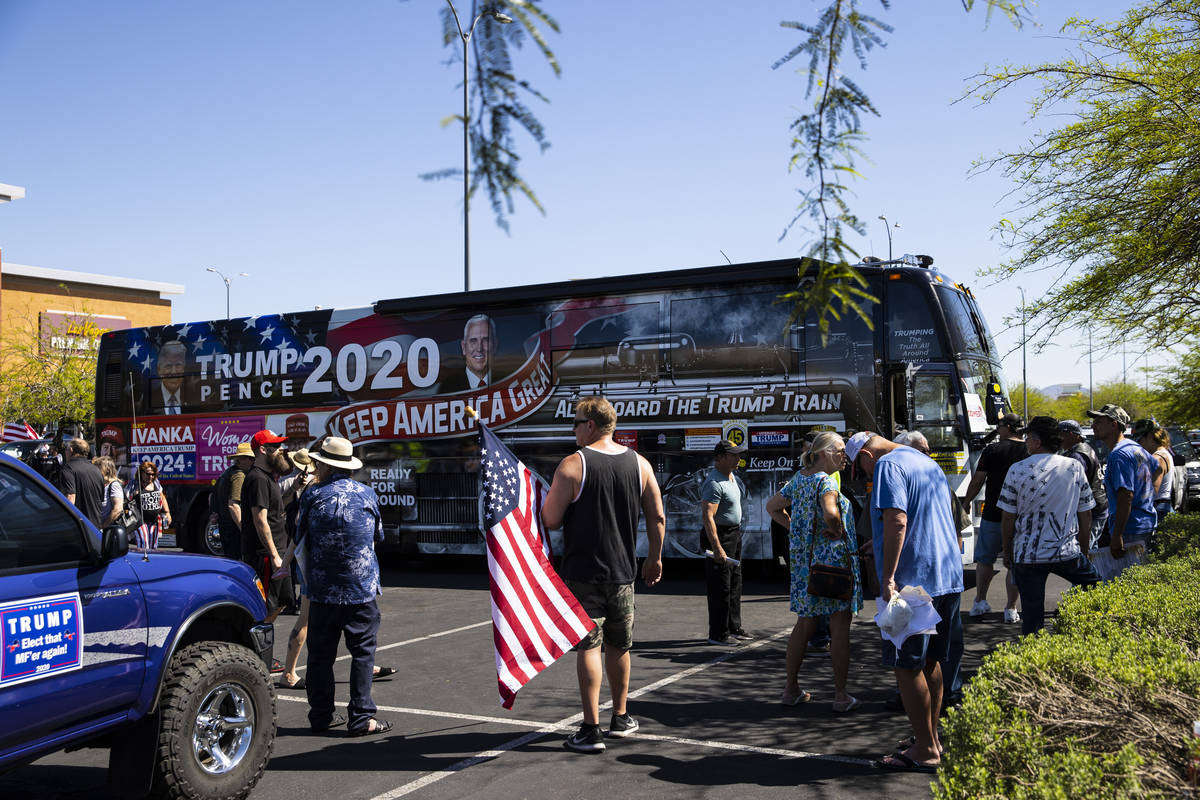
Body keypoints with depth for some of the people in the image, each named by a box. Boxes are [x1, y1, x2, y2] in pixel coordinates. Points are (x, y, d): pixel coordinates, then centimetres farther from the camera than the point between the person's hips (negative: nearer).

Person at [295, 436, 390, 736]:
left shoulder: (312, 495, -3)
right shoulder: (367, 494, 0)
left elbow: (300, 537, 8)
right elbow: (378, 535, 14)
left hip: (322, 590, 0)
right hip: (362, 588, 0)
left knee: (321, 654, 11)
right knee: (362, 653, 4)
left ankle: (321, 714, 18)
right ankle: (362, 718, 2)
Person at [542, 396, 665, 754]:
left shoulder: (572, 465, -12)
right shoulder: (639, 463, 2)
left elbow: (551, 521, -11)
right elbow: (657, 517, 5)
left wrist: (549, 495, 10)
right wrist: (655, 558, 17)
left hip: (582, 571, -4)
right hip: (622, 571, 5)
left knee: (588, 646, 0)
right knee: (619, 645, 17)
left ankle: (590, 729, -1)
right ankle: (620, 718, 29)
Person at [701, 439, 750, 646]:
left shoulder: (732, 477, 12)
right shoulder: (714, 483, -20)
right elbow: (707, 517, -27)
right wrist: (717, 548, -31)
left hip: (735, 534, 10)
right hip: (720, 536, -10)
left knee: (735, 585, 17)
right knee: (721, 588, -6)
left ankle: (734, 627, 27)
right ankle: (718, 634, 1)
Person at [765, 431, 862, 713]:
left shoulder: (799, 478, 11)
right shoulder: (825, 481, -14)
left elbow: (772, 506, 20)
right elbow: (830, 512, -33)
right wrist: (836, 531, -14)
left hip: (804, 560, 8)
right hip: (833, 557, -8)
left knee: (804, 624, 15)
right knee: (840, 626, 0)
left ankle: (791, 688, 21)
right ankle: (840, 696, 5)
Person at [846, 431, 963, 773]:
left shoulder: (888, 466, -10)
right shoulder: (929, 463, 19)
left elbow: (897, 521, -22)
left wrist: (888, 578, -23)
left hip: (913, 579, -10)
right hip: (948, 577, 10)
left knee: (907, 666, -3)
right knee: (930, 661, 17)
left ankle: (925, 750, 1)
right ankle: (931, 739, 25)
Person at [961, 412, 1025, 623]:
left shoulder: (993, 450, -4)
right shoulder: (1031, 452, 2)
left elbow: (977, 481, -2)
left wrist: (966, 501, 12)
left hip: (992, 515, -2)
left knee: (985, 559, 12)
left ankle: (980, 602, 13)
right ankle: (1011, 609, 8)